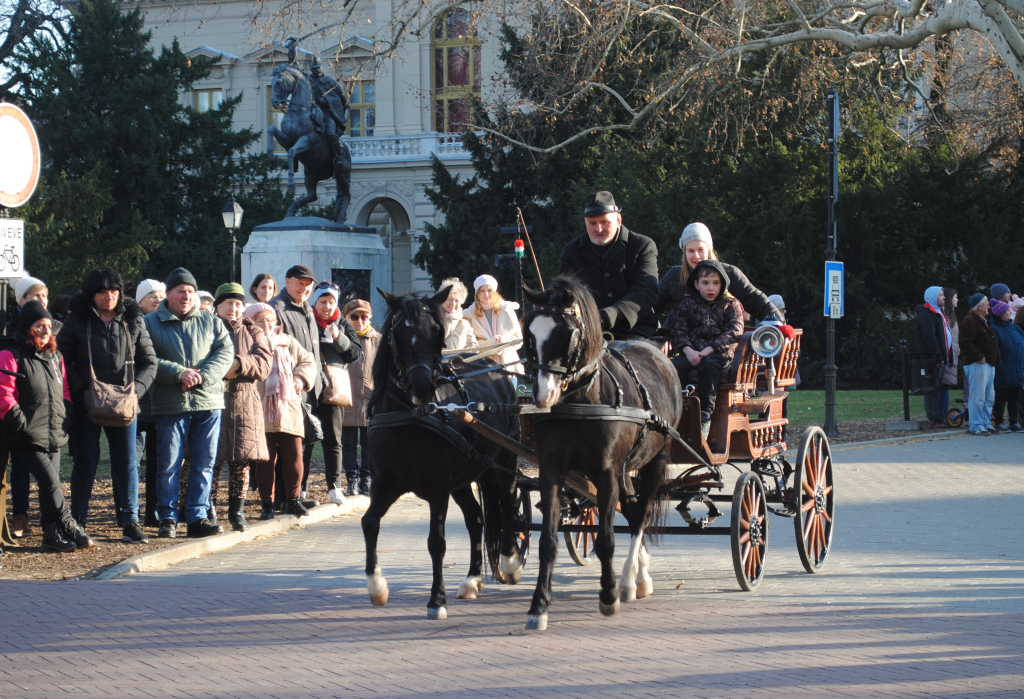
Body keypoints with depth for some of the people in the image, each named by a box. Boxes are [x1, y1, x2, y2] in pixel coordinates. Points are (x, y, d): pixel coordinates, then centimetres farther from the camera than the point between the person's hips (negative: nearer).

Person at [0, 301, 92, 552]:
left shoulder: (55, 357, 16)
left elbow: (64, 389, 26)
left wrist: (65, 416, 12)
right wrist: (21, 425, -19)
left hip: (54, 436, 7)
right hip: (28, 439, -7)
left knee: (51, 485, 7)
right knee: (50, 482, -14)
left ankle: (52, 535, 11)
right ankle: (69, 528, -7)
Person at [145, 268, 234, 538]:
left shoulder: (210, 322, 12)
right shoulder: (151, 323, 4)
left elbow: (225, 352, 0)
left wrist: (202, 376, -15)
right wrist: (180, 373, -17)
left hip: (208, 403, 3)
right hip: (170, 405, -3)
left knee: (204, 463, 4)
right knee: (168, 464, -2)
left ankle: (198, 516, 10)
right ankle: (168, 518, 7)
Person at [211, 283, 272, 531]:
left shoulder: (254, 333, 15)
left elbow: (263, 364, 0)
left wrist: (238, 364, -16)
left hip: (245, 403, 2)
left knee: (242, 459, 1)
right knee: (212, 457, -6)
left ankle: (237, 510, 10)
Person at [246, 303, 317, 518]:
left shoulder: (288, 343, 16)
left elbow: (308, 361, 16)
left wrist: (301, 378, -3)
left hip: (289, 410, 3)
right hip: (262, 413, -3)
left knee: (294, 455, 1)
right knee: (266, 459, -1)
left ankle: (293, 499, 13)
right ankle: (267, 503, 7)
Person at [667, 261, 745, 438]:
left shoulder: (730, 305, 8)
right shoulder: (687, 304, 15)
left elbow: (734, 332, -4)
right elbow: (678, 329, 6)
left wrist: (709, 350, -15)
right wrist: (688, 350, -14)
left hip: (720, 352, -3)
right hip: (692, 352, 3)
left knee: (708, 365, -36)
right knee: (676, 365, -29)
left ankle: (705, 413, -35)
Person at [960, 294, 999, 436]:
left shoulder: (984, 322, 21)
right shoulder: (970, 322, -13)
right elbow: (965, 344, -22)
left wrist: (995, 359, 17)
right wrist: (979, 357, -21)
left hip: (989, 364, 10)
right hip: (978, 365, -10)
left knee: (989, 397, 13)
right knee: (978, 397, -9)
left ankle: (986, 424, 20)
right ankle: (976, 427, -6)